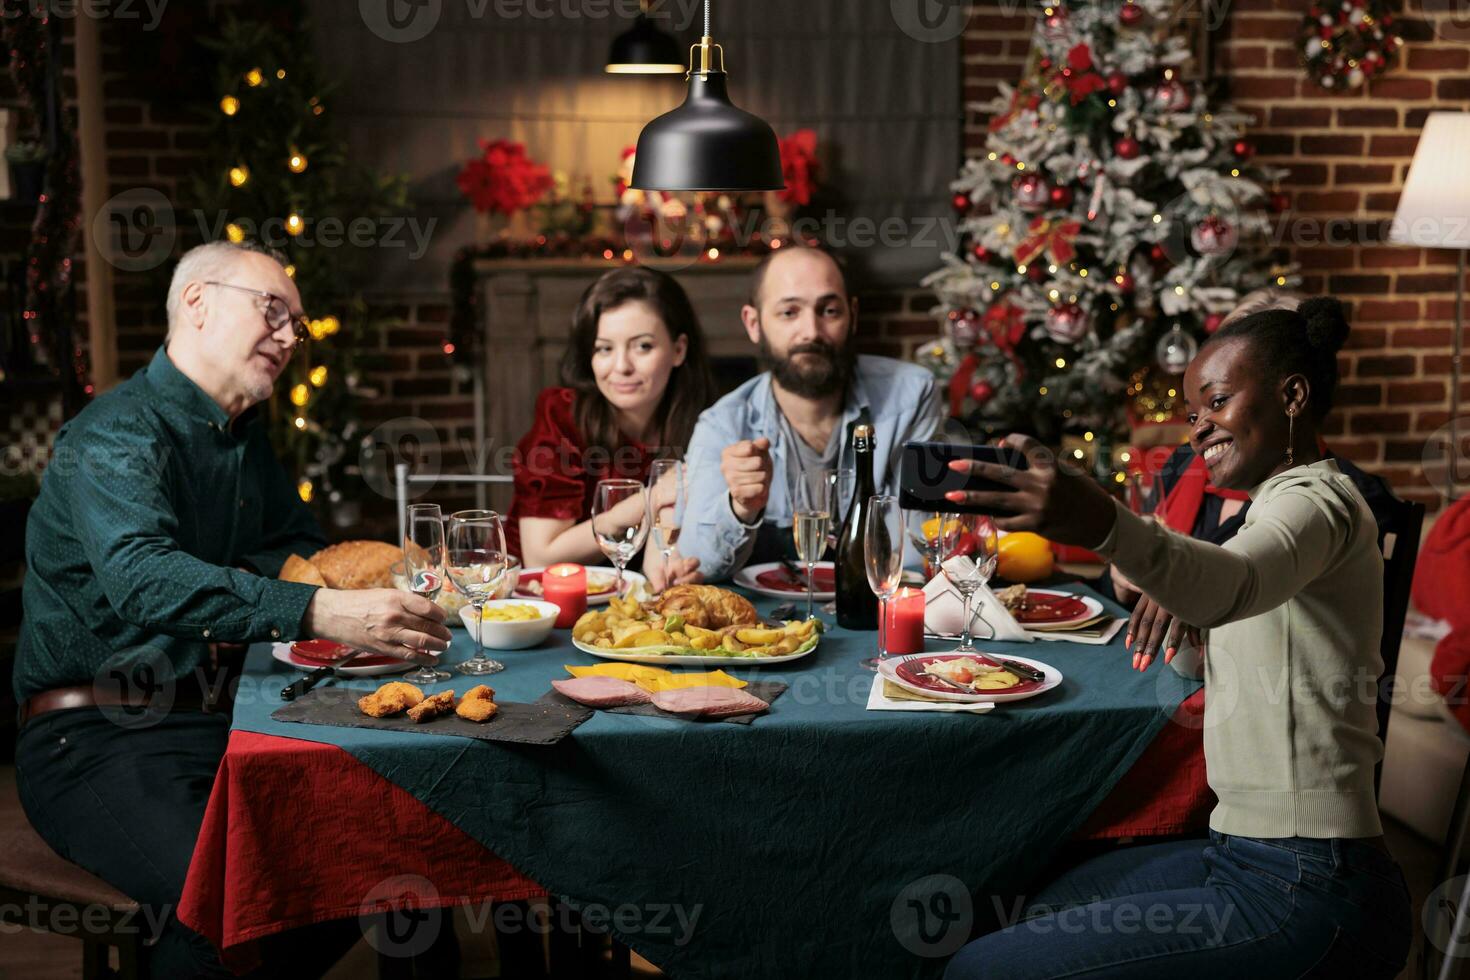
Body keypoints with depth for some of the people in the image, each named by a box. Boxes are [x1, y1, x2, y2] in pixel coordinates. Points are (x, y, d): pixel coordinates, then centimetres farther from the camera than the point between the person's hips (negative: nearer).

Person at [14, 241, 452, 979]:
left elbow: (301, 544, 25)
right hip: (92, 740, -8)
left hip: (201, 720, 8)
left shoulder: (243, 436, 14)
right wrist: (318, 613, -45)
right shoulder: (119, 434, -14)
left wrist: (240, 580, 0)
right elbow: (141, 577, -32)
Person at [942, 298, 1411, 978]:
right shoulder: (1280, 503, 21)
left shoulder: (1317, 500, -13)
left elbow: (1230, 584, -39)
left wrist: (1102, 525, -56)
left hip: (1298, 890, -10)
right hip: (1246, 852, 10)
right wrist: (1174, 612, 5)